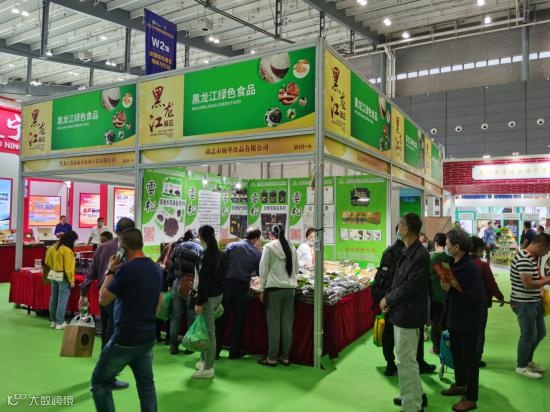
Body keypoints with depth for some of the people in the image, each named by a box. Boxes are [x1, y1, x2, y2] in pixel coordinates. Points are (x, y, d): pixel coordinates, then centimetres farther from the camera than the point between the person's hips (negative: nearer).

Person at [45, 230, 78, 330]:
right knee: (62, 300, -1)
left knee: (54, 298, 15)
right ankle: (60, 323, 4)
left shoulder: (53, 247, 4)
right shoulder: (67, 250, -19)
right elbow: (68, 268, -18)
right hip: (63, 277, -8)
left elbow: (48, 262, 12)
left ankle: (53, 321, 25)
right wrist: (71, 281, -12)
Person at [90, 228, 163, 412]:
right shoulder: (156, 269, 6)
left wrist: (110, 272, 1)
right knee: (146, 385, 15)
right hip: (148, 338, 7)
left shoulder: (126, 269, -18)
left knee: (99, 383, 10)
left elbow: (103, 300, -8)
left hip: (125, 340, -7)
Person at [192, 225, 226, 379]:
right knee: (208, 328, 18)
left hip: (208, 297, -9)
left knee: (209, 331, -3)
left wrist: (199, 302, -17)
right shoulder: (220, 254, 8)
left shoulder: (206, 255, -17)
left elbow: (203, 280, -19)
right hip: (218, 294, 9)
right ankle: (204, 360, 28)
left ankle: (208, 368, 5)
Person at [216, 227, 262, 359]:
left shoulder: (231, 246, 1)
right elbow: (260, 273, 6)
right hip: (243, 287, -1)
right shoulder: (257, 253, -1)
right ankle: (234, 352, 18)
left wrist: (221, 281, 7)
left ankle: (216, 349, 18)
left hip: (227, 284, 1)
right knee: (239, 321, 10)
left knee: (222, 319, 11)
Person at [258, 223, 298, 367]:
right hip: (290, 288, 4)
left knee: (274, 325, 2)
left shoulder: (269, 247, -5)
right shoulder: (292, 248, 8)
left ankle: (271, 358, 8)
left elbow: (263, 269, -4)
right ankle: (285, 357, 17)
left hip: (274, 288, -4)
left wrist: (262, 290, 3)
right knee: (287, 324, 9)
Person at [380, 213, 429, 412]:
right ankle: (415, 396, 38)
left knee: (406, 361, 0)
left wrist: (388, 299, -11)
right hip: (401, 312, 10)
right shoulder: (407, 252, 9)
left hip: (409, 315, -10)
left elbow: (410, 287, -22)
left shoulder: (420, 255, -20)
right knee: (404, 358, 21)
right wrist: (389, 298, -2)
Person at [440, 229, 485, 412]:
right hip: (455, 317, 8)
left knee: (469, 357, 6)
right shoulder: (454, 264, 1)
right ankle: (460, 385, 41)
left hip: (469, 321, -8)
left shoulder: (471, 267, -22)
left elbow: (477, 296, -26)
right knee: (456, 353, 21)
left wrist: (451, 289, -26)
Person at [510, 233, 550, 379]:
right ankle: (521, 366, 19)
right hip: (524, 303, -10)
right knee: (528, 335, 2)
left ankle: (528, 360, 37)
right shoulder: (524, 259, -25)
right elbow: (528, 284, -28)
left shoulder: (533, 257, 8)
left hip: (534, 302, 10)